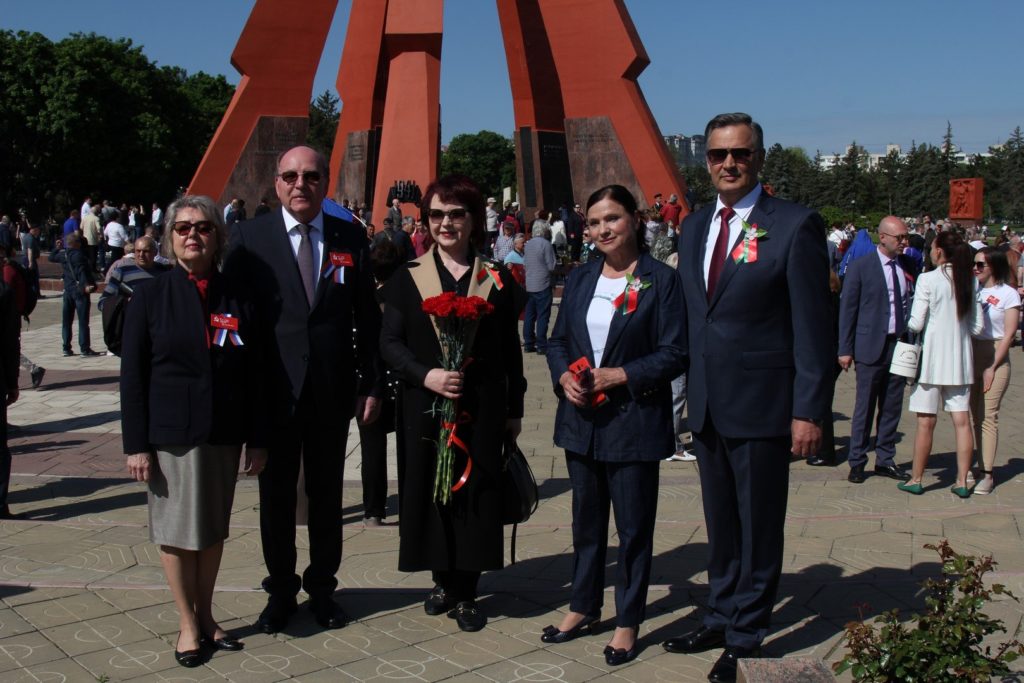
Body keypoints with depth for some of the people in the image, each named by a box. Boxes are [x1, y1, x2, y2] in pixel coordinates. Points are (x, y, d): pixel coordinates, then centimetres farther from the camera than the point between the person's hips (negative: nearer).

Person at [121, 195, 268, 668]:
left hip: (225, 434, 2)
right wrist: (136, 444, -8)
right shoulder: (150, 296, -1)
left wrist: (257, 439, 3)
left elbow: (254, 373, 5)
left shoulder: (236, 296, 4)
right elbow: (132, 375, -3)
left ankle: (206, 616, 26)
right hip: (171, 432, -2)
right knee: (177, 528, 5)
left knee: (214, 528, 11)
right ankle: (188, 624, 18)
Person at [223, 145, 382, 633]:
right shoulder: (248, 237, -3)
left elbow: (367, 319, 5)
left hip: (332, 391, 1)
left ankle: (322, 586, 29)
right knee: (276, 494, 12)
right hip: (273, 390, -1)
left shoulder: (351, 240, 2)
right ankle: (280, 589, 28)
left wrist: (371, 384, 2)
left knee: (327, 494, 13)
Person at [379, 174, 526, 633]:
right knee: (429, 490, 6)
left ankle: (464, 593, 15)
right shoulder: (408, 278, 3)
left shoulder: (496, 280, 4)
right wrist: (425, 374, -17)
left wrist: (514, 410, 6)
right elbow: (390, 342, 0)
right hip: (424, 407, 0)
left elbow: (510, 352, 6)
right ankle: (443, 581, 26)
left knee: (475, 492, 2)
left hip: (481, 408, 0)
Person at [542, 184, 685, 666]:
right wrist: (563, 376, -7)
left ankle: (628, 622, 21)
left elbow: (674, 353, -11)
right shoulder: (580, 279, 8)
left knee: (634, 526, 6)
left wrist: (619, 376, -18)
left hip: (634, 422, -5)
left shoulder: (661, 280, -8)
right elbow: (557, 341, 13)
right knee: (586, 518, 18)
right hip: (581, 419, 5)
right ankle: (584, 607, 33)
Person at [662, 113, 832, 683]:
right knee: (721, 525, 18)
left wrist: (809, 410, -15)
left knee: (759, 529, 8)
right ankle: (722, 618, 34)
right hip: (707, 406, 6)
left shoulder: (796, 225, -9)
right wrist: (689, 390, 10)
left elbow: (814, 327, -12)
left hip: (761, 406, -6)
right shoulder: (694, 228, 11)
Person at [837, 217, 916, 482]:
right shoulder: (860, 267, -4)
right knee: (864, 407, 3)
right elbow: (847, 309, -3)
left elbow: (914, 305, 9)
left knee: (892, 407, 11)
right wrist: (845, 350, -5)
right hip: (871, 346, -4)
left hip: (900, 345, 4)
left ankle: (885, 460, 22)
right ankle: (857, 463, 13)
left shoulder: (909, 267, 7)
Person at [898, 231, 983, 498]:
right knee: (962, 422, 6)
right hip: (960, 358, 4)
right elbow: (977, 325, 5)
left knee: (926, 423, 2)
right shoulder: (969, 280, 3)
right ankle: (962, 482, 9)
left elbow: (916, 323, -12)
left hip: (932, 356, -4)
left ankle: (916, 480, 11)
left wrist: (906, 326, 9)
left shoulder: (928, 279, -11)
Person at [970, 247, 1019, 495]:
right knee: (976, 415, 6)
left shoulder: (1009, 294, -4)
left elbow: (1008, 334, -6)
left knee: (988, 416, -7)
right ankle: (978, 466, 11)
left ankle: (987, 474, -6)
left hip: (995, 358, -5)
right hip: (971, 356, 5)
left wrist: (992, 367, -10)